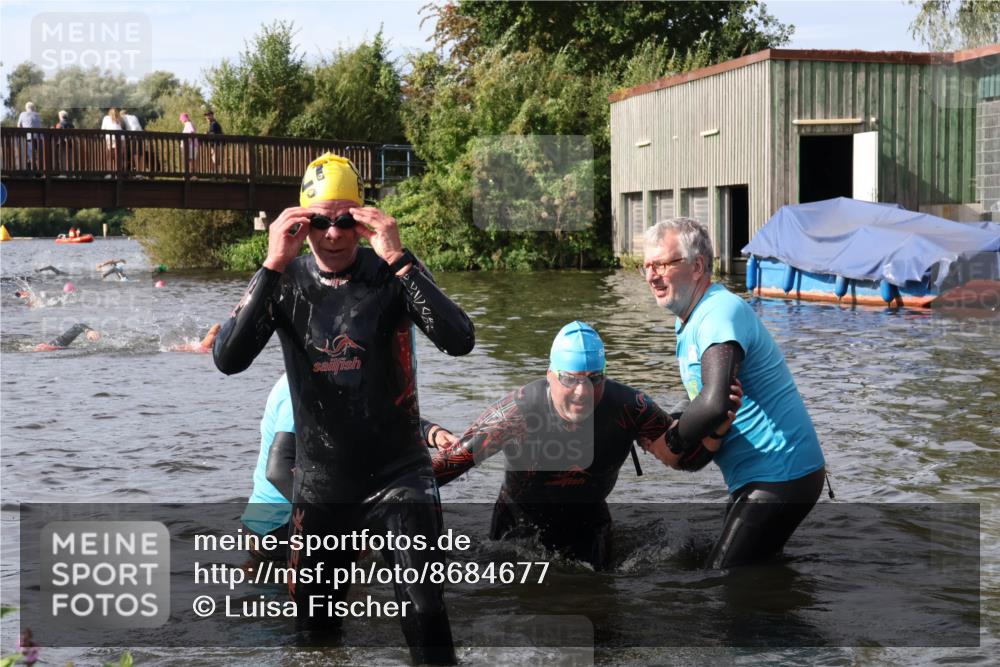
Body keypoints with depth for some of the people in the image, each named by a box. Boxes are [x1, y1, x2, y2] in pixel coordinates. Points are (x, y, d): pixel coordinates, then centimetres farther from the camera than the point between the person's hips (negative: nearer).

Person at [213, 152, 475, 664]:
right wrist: (273, 266, -26)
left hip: (399, 475, -2)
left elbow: (460, 341, -23)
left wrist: (398, 259, -30)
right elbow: (228, 359, -18)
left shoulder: (392, 273, -8)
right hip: (321, 483, 3)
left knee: (426, 621, -11)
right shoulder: (286, 281, -4)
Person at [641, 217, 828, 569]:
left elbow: (714, 404, -38)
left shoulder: (720, 313, -23)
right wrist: (680, 425, 0)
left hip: (779, 477, -11)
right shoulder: (689, 318, 12)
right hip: (764, 474, 11)